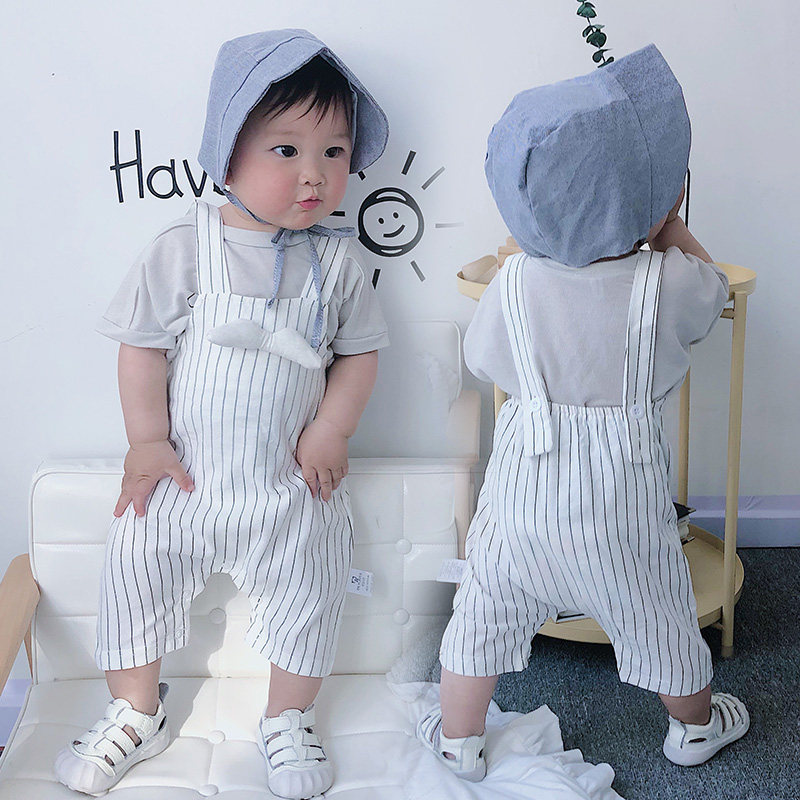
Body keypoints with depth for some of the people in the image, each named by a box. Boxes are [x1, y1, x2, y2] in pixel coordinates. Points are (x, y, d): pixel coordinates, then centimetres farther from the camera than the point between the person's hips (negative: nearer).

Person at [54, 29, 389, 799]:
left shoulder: (335, 260, -4)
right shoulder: (183, 248, -11)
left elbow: (359, 352, 2)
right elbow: (142, 346, -7)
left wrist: (330, 433, -8)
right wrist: (146, 442, -10)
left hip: (292, 483, 1)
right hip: (183, 474, -1)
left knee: (307, 592, 6)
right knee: (134, 565, 4)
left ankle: (286, 724, 31)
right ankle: (135, 714, 27)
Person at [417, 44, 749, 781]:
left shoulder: (512, 286, -14)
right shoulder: (666, 285, -19)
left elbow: (482, 358, 3)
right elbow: (712, 289, 5)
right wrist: (671, 229, 14)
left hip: (523, 492, 1)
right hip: (621, 508, 0)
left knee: (486, 612, 18)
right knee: (659, 613, 22)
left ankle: (459, 741, 33)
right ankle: (695, 725, 45)